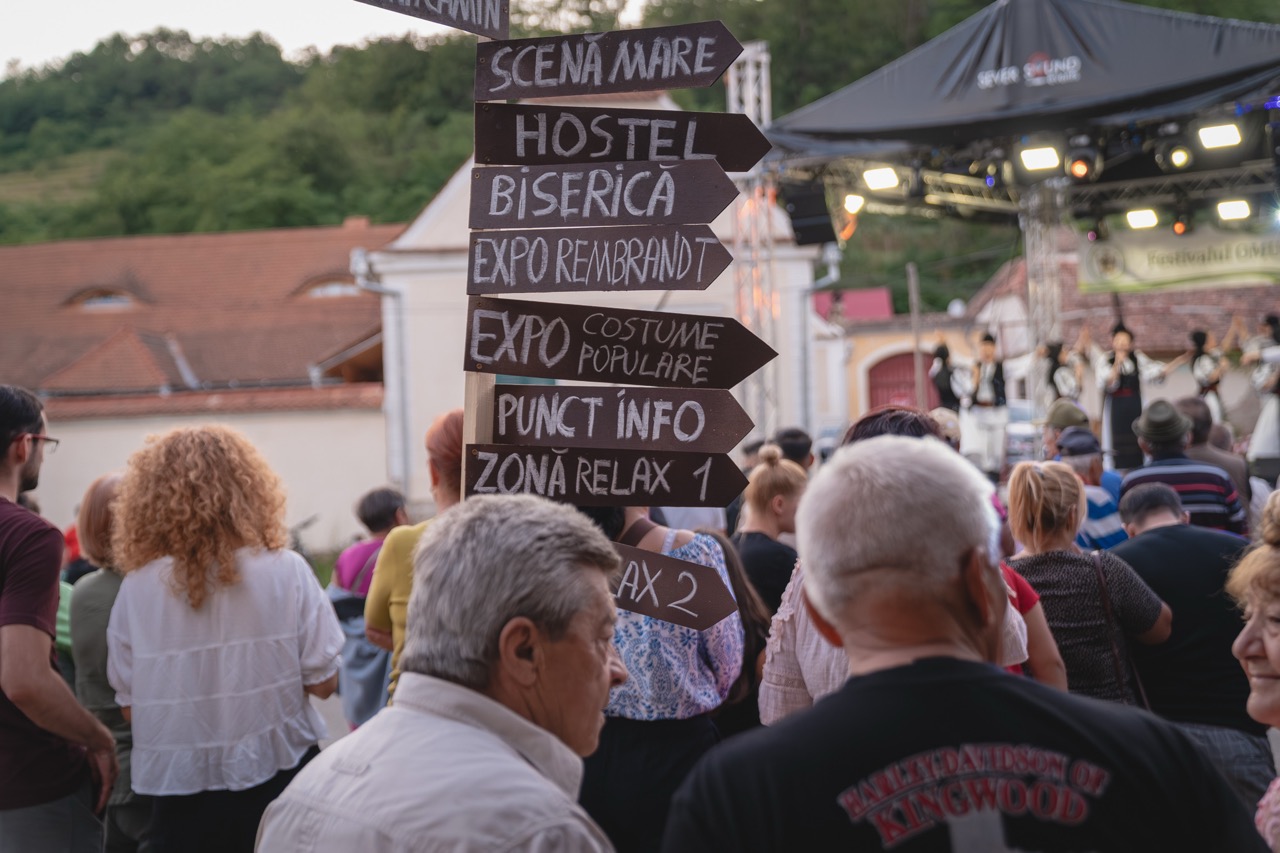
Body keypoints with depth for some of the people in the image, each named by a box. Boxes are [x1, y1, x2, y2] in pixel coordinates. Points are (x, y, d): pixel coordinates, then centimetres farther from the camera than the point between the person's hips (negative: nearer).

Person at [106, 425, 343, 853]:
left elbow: (129, 706, -1)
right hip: (278, 777, 0)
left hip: (182, 792, 1)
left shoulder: (136, 589, -8)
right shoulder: (286, 572, -10)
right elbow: (324, 682, -6)